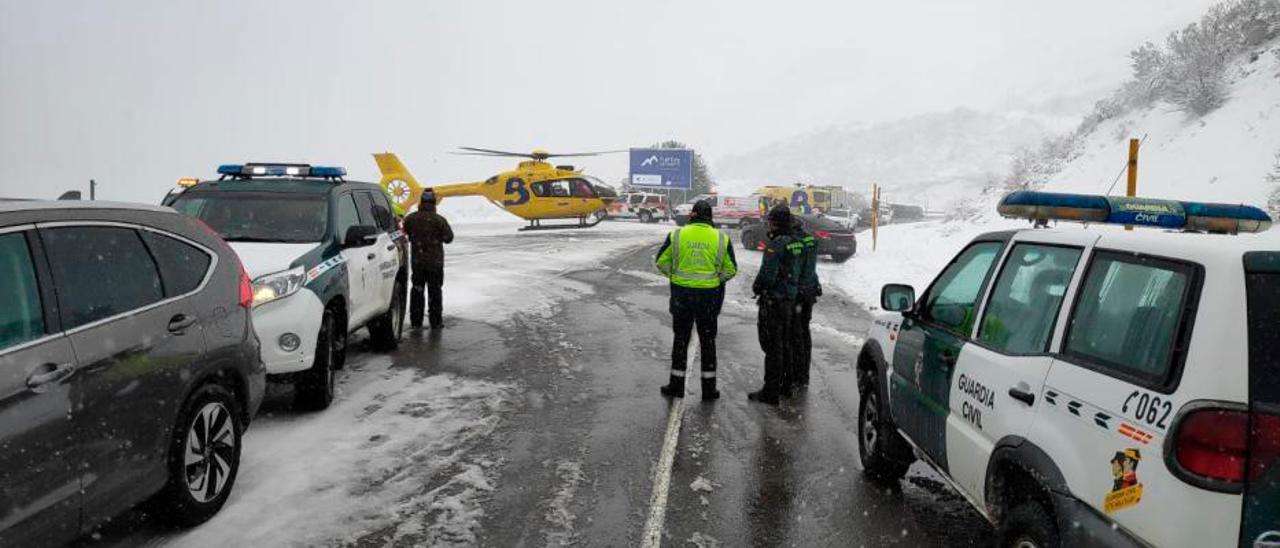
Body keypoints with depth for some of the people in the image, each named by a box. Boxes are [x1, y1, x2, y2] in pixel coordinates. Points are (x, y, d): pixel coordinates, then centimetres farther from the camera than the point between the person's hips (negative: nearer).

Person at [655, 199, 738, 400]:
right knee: (708, 340, 12)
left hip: (681, 293, 0)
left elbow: (662, 262, 0)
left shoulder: (676, 235, -5)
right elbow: (731, 269, 0)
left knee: (680, 339, 12)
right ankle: (709, 388, 17)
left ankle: (676, 385, 17)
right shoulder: (721, 238, -4)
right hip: (710, 296, 0)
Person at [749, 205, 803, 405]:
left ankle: (771, 391, -2)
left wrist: (756, 287, -3)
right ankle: (786, 384, 31)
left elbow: (767, 274, -23)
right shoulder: (797, 244, 9)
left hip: (774, 300, -9)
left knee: (772, 345, -5)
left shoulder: (776, 245, -19)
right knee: (785, 343, 19)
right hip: (790, 298, 9)